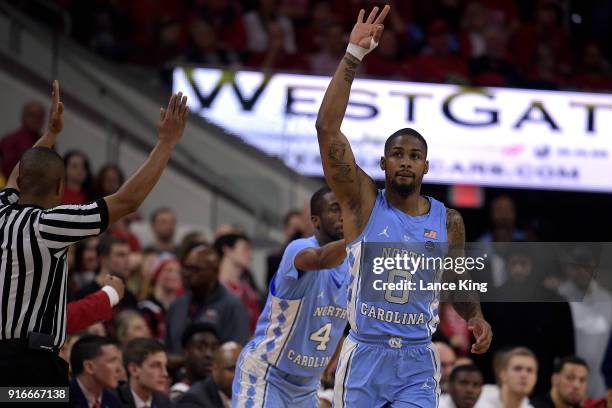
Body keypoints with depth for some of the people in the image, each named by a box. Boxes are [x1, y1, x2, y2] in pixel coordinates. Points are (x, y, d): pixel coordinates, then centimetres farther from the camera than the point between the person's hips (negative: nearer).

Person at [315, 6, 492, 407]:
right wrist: (353, 56, -17)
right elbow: (328, 129, -13)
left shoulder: (448, 221, 5)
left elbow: (457, 279, 23)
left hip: (417, 362, 1)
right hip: (364, 355, -1)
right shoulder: (364, 203, -2)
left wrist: (475, 315, 1)